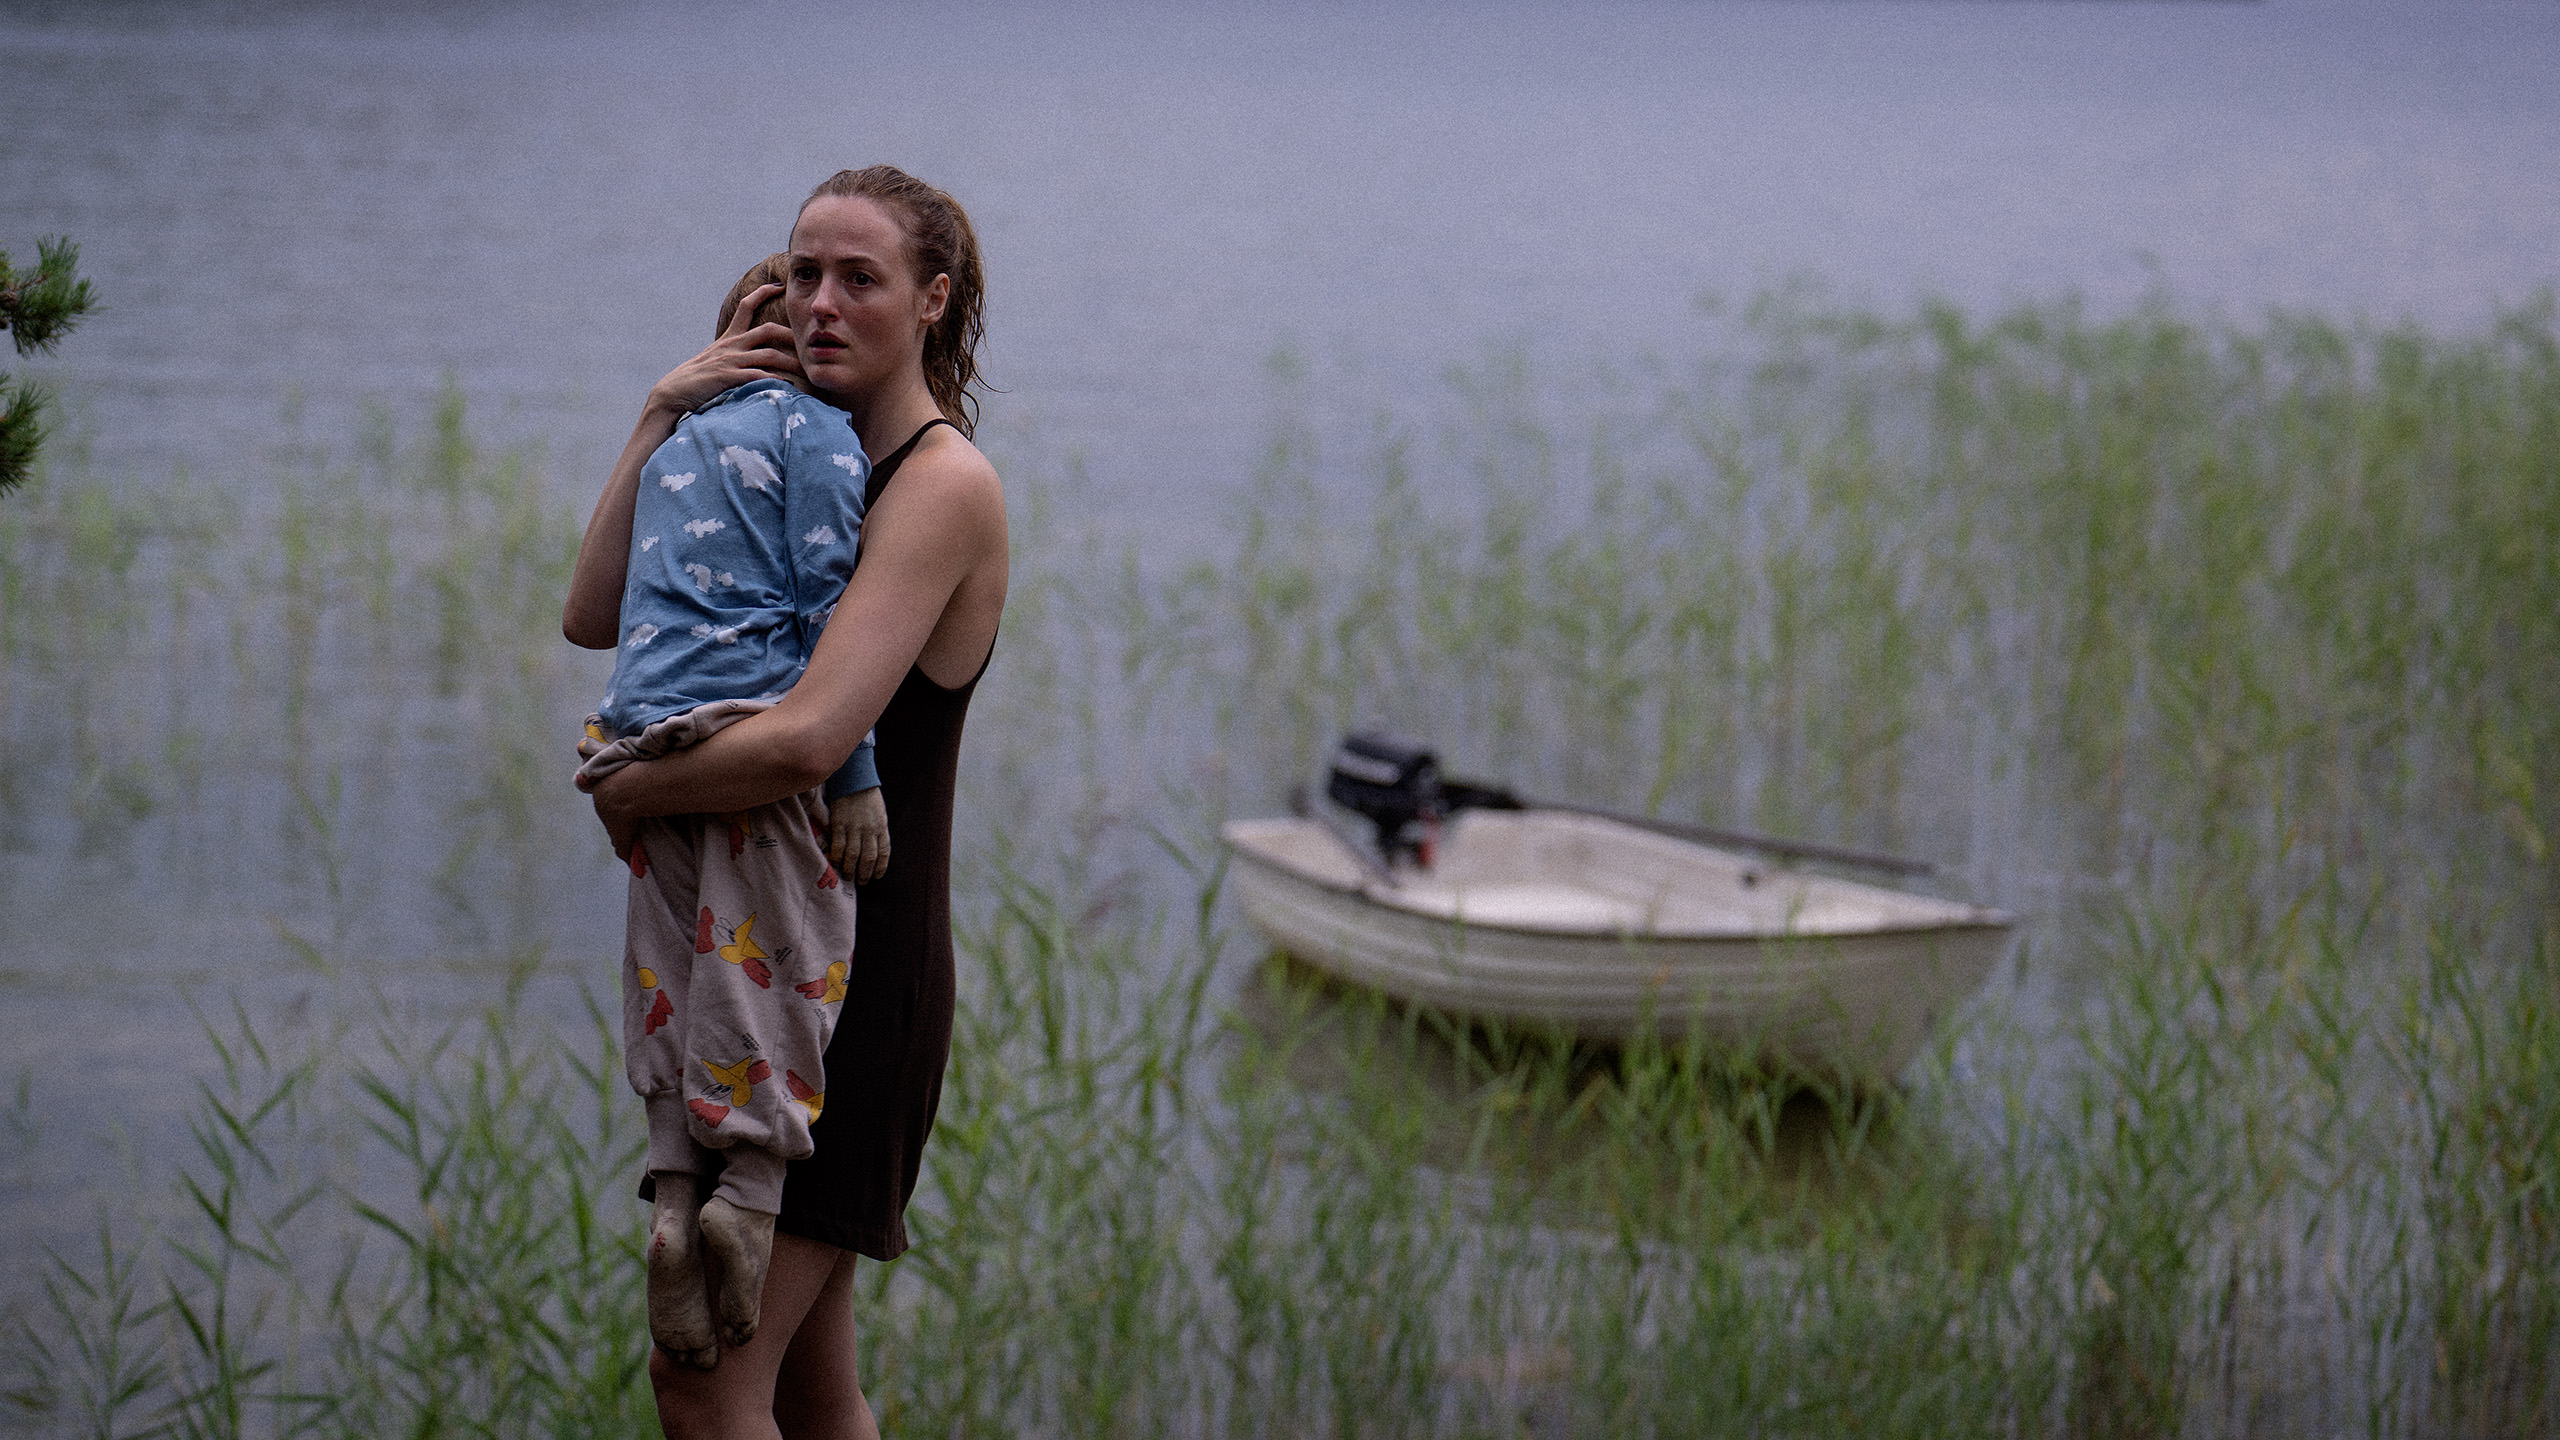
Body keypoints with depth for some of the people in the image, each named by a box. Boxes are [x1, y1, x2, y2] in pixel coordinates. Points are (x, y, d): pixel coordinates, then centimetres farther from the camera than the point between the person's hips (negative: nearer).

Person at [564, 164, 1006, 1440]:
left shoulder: (945, 486, -14)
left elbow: (808, 739, -27)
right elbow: (597, 617, 7)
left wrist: (626, 790, -12)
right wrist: (662, 419, -3)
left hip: (853, 984, -9)